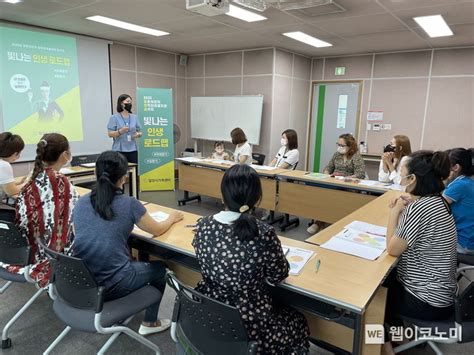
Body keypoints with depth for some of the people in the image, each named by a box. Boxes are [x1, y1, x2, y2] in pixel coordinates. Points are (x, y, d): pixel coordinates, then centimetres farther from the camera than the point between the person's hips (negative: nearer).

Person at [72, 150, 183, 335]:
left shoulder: (81, 202, 0)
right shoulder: (129, 204, -13)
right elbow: (157, 230, 2)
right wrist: (172, 218, 22)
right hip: (111, 285, -6)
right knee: (159, 268, 22)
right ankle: (149, 323, 33)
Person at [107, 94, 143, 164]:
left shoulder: (134, 117, 11)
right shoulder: (114, 117, 0)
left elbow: (139, 131, 15)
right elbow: (110, 134, -4)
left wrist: (138, 134, -8)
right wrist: (120, 131, -21)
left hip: (133, 149, 4)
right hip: (120, 150, -3)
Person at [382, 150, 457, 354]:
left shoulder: (420, 207, -29)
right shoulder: (436, 202, 1)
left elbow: (392, 249, -20)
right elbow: (403, 241, 9)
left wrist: (394, 212, -12)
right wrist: (403, 210, -2)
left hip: (430, 301, -8)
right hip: (437, 291, 8)